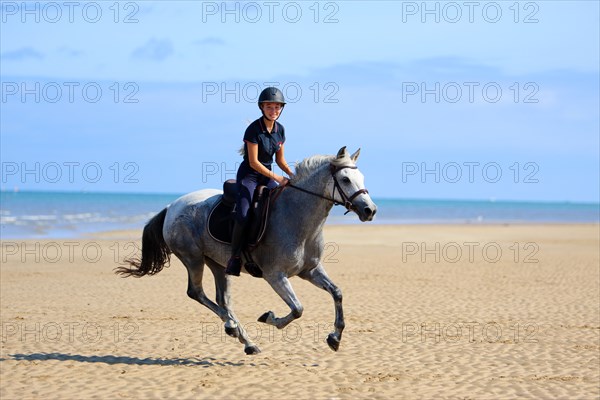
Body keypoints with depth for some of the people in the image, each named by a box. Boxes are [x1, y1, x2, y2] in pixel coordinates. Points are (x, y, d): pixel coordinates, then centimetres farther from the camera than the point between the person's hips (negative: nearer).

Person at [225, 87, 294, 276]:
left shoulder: (280, 129, 3)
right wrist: (276, 178, -22)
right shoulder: (254, 129, -17)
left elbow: (280, 159, 11)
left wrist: (292, 175, -6)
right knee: (243, 216, -25)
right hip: (248, 175, -7)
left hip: (267, 175, 7)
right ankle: (235, 256, -12)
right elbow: (253, 162, -19)